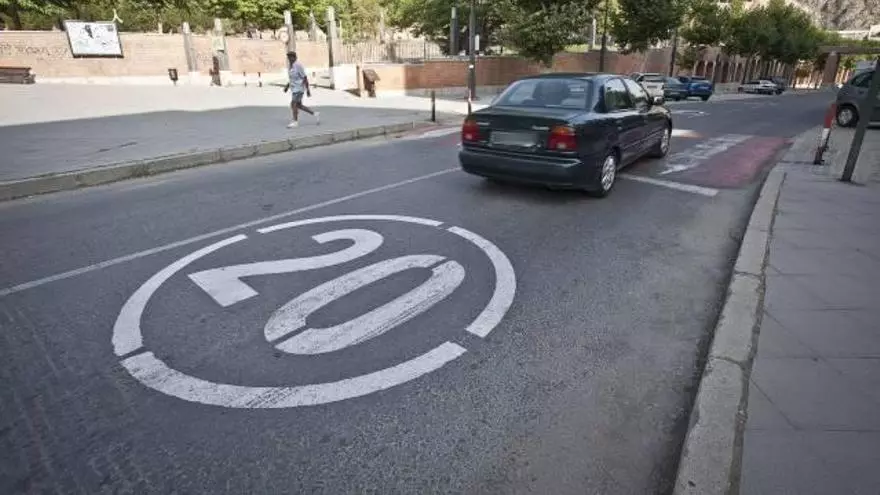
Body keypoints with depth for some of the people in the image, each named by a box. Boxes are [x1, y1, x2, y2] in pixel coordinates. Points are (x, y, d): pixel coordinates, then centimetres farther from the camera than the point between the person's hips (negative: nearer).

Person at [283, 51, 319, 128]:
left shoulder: (298, 65, -15)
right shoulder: (291, 66, 12)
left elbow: (305, 77, -16)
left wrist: (308, 89, -18)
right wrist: (287, 86, 15)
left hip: (299, 88, -10)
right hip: (294, 88, 10)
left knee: (293, 104, -12)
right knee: (298, 105, 11)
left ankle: (295, 122, -4)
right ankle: (315, 114, 20)